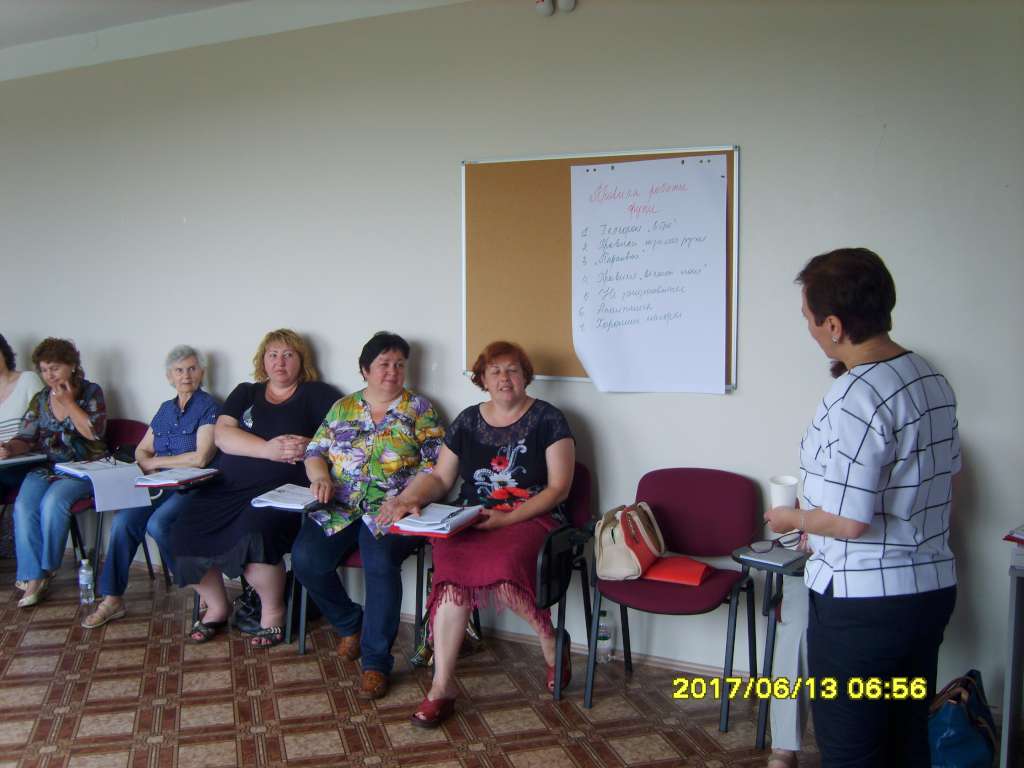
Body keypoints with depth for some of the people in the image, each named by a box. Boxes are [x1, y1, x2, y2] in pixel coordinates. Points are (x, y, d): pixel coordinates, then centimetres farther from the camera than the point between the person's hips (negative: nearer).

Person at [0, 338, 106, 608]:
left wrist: (68, 403, -11)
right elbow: (25, 438, 9)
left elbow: (94, 432, -12)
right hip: (45, 468, 4)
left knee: (53, 501, -31)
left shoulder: (90, 392, 1)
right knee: (23, 505, -24)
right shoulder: (41, 399, 13)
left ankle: (46, 569, -14)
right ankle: (33, 578, -23)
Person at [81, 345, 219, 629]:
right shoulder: (166, 409, 19)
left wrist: (155, 462, -3)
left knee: (157, 523, -30)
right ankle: (112, 599, -11)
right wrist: (146, 467, -2)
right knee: (123, 519, -19)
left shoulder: (208, 407, -2)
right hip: (160, 487, 6)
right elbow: (142, 450, 22)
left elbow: (200, 458, -12)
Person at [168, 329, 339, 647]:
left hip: (281, 489, -4)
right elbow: (222, 434, 2)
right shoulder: (245, 393, 20)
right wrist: (268, 449, -12)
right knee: (184, 533, -17)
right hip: (228, 486, 5)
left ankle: (273, 612, -6)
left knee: (254, 534, -32)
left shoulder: (317, 394, 10)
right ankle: (216, 606, 9)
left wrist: (309, 447, -17)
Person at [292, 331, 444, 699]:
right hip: (341, 508, 4)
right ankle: (350, 623, 7)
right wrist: (321, 477, -8)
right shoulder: (342, 408, 16)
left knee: (380, 561, -33)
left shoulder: (418, 408, 6)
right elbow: (315, 450, 14)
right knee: (306, 559, -21)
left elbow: (435, 463, 0)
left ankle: (377, 660, -18)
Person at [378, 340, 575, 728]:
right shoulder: (467, 421, 14)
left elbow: (558, 487, -4)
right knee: (452, 567, -31)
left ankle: (552, 645, -5)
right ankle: (443, 685, -25)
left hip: (530, 518, -3)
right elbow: (440, 478, 16)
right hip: (471, 519, 3)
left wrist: (508, 518, -15)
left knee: (503, 563, -36)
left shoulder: (547, 419, 2)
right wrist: (409, 499, -6)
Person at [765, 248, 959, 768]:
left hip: (861, 601, -8)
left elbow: (849, 521, -24)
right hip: (932, 588, 9)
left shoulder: (854, 397, -23)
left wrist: (792, 519, -5)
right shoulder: (933, 380, 5)